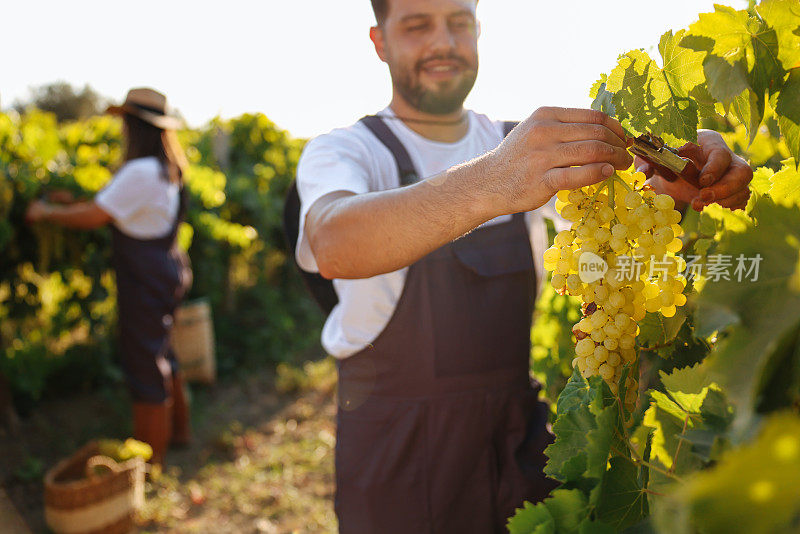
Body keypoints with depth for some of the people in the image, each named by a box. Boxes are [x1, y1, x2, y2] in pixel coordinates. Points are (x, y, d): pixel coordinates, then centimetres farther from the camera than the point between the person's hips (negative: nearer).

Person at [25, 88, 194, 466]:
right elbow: (113, 206, 18)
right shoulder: (168, 170, 9)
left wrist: (46, 212, -7)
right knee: (160, 355, 23)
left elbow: (93, 217, -22)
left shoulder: (141, 172, -22)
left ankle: (148, 459, 15)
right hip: (166, 270, 10)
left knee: (145, 367, 1)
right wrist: (72, 201, 17)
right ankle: (178, 430, 40)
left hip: (146, 281, -10)